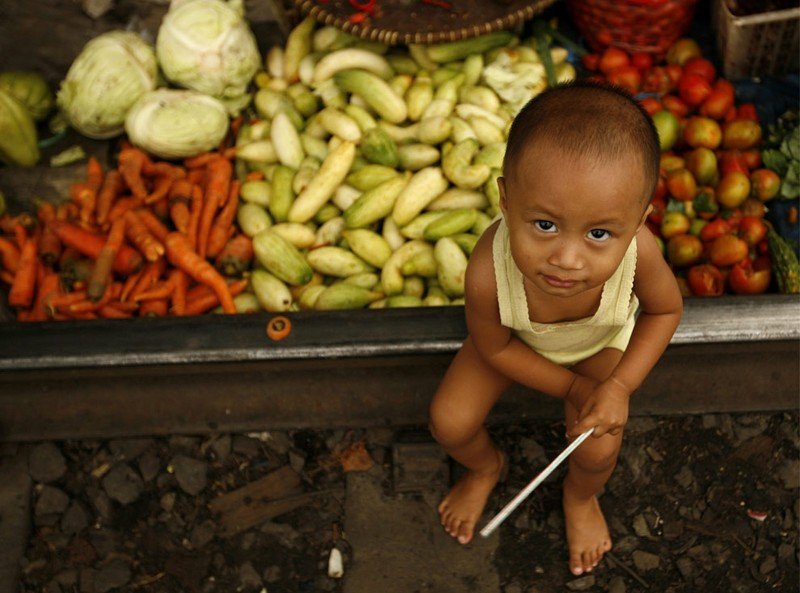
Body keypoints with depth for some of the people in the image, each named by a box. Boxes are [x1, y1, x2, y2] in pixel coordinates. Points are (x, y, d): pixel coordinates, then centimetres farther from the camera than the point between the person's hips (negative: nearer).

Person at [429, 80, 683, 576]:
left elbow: (665, 310, -17)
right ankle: (485, 468, 34)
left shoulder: (638, 251, -43)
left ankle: (581, 497, 30)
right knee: (449, 423, -6)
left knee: (598, 450, -11)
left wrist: (620, 385, -26)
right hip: (517, 341, 0)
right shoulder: (487, 273, -44)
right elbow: (495, 347, -20)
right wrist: (572, 387, -18)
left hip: (601, 343, 0)